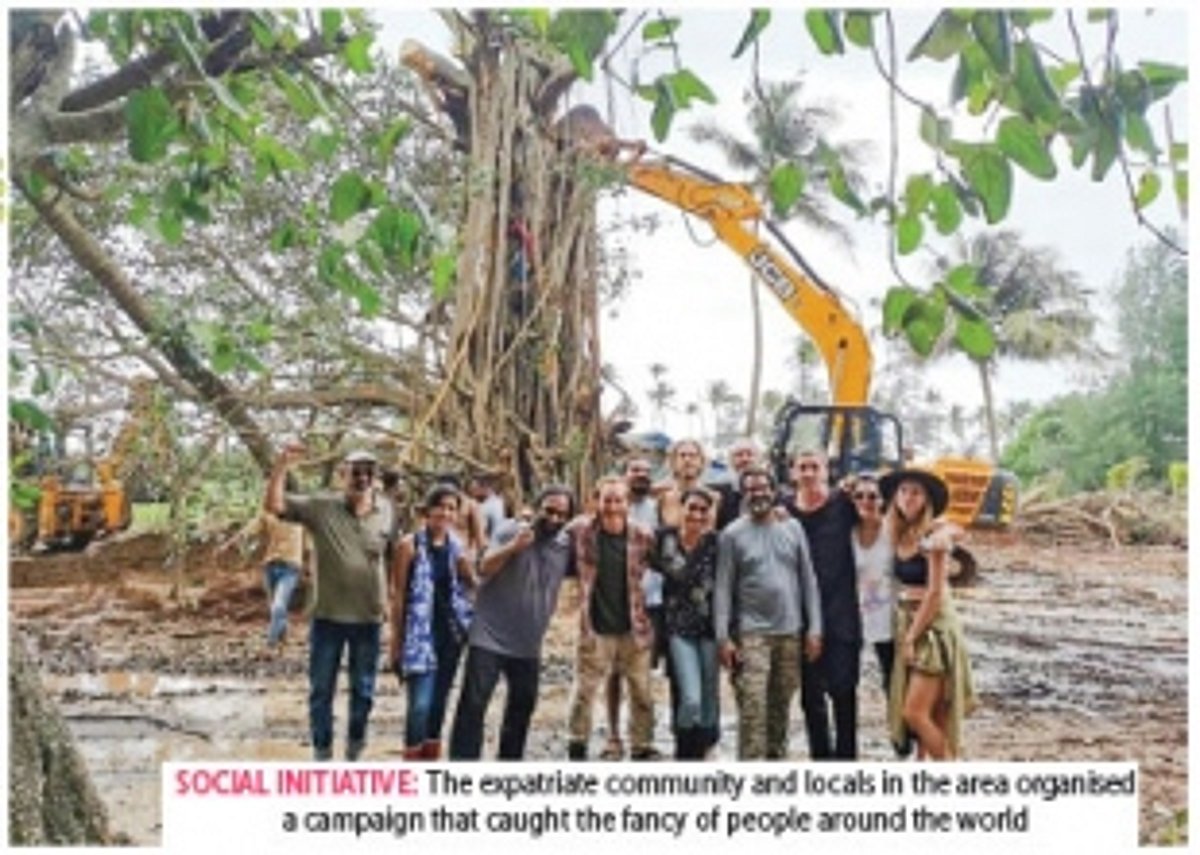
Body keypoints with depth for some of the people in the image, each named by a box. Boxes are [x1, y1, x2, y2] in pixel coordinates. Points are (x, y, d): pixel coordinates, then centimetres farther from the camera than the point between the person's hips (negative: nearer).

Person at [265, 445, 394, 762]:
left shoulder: (385, 511, 0)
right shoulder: (320, 506, -7)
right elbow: (273, 505, -14)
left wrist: (388, 599, 9)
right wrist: (283, 464, -26)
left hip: (368, 618, 2)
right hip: (327, 616, -2)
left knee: (363, 691, 14)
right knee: (321, 690, 9)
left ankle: (355, 753, 31)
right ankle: (322, 754, 24)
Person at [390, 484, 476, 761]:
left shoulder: (457, 547, 8)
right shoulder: (411, 545, -5)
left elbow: (473, 583, 5)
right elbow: (398, 595, -4)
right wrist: (396, 640, -5)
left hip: (450, 635, 5)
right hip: (420, 636, -5)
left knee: (438, 705, 12)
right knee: (420, 705, -11)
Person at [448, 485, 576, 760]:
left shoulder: (566, 545, 3)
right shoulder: (510, 530, -9)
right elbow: (485, 568, -18)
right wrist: (513, 546, -33)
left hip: (528, 644, 5)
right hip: (489, 637, -5)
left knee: (523, 704, 16)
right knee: (473, 703, -8)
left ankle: (510, 758, 32)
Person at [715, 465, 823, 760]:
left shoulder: (793, 528, 8)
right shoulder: (732, 534, 0)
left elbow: (808, 580, 8)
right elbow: (723, 588, -2)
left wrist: (814, 628, 2)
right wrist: (723, 636, -9)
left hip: (790, 631, 3)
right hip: (751, 633, -3)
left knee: (782, 703, 10)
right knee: (752, 706, -10)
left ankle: (777, 756, 23)